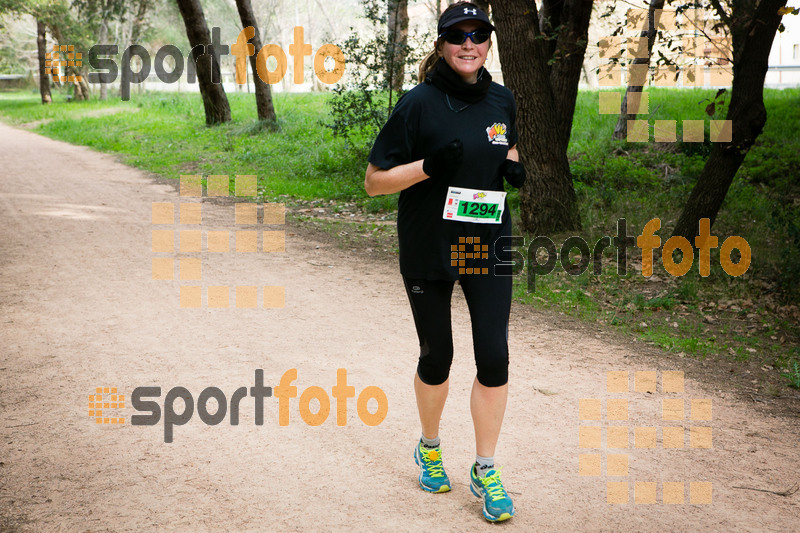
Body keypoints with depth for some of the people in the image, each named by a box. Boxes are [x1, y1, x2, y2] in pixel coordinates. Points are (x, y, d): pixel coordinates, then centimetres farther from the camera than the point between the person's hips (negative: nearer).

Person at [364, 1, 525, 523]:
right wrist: (428, 166, -25)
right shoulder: (419, 103, -11)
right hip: (428, 250, -3)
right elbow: (374, 181, -9)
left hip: (488, 245, 3)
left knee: (494, 357, -5)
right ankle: (430, 448, 36)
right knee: (437, 359, 9)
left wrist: (514, 167, -1)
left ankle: (485, 470, 12)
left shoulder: (502, 100, 3)